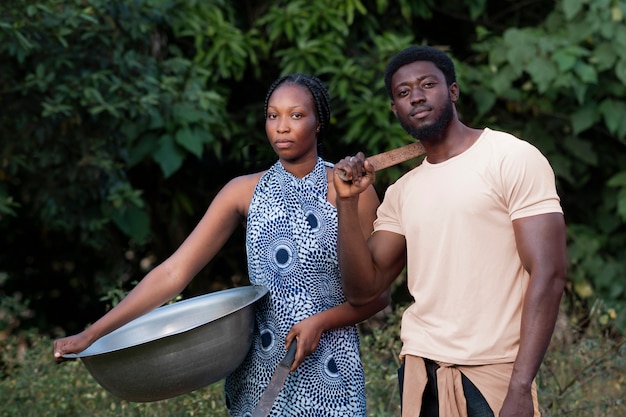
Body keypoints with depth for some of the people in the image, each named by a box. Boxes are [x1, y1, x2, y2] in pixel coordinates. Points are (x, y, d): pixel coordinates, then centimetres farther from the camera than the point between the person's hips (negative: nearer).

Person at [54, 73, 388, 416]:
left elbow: (376, 294, 2)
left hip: (329, 375, -1)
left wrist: (322, 321, -15)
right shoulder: (245, 192, 1)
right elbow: (173, 272, -4)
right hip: (260, 375, 1)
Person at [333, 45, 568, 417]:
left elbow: (548, 275, -13)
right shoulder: (402, 192, 12)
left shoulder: (514, 159, -6)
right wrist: (348, 203, -4)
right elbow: (363, 289, 8)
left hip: (492, 374, -5)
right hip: (419, 373, 6)